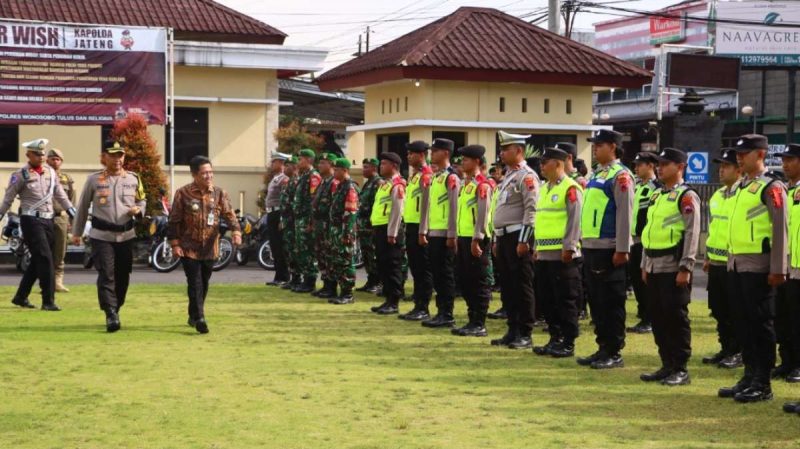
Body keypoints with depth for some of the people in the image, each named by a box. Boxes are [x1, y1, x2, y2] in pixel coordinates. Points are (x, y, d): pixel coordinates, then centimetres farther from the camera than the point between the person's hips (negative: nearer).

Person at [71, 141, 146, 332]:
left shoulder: (133, 179, 5)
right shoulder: (93, 179, 0)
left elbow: (142, 200, 17)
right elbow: (83, 206, 7)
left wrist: (138, 210, -7)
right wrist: (76, 232, 10)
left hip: (126, 235, 3)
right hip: (102, 235, -3)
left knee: (123, 276, 8)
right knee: (106, 275, -12)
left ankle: (115, 311, 24)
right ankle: (111, 315, -17)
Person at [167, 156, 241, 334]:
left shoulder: (219, 194, 2)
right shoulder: (183, 194, -5)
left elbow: (229, 214, -4)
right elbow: (174, 220, -3)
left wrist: (236, 232, -22)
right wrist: (174, 244, -9)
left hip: (210, 248, 4)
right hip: (189, 247, -4)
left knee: (204, 284, 13)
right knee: (195, 284, -10)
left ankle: (193, 316, 30)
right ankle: (199, 318, -8)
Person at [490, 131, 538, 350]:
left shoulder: (527, 176, -10)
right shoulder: (507, 176, 19)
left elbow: (531, 210, -17)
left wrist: (523, 241, -21)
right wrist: (496, 240, 21)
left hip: (518, 237, -9)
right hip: (503, 237, 9)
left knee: (522, 287, -5)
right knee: (507, 286, 11)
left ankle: (525, 335, -1)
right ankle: (513, 331, 17)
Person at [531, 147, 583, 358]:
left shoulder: (570, 188, -10)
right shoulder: (545, 188, 17)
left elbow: (575, 220, -16)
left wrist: (569, 247, -20)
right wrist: (536, 247, 18)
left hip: (562, 254, -9)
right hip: (545, 254, 9)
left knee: (566, 300, -2)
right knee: (547, 299, 11)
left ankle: (568, 344, 4)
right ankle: (555, 339, 20)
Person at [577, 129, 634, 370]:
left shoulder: (620, 176, -9)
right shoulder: (596, 175, 17)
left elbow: (625, 214, -15)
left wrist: (622, 249, -19)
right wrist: (583, 242, 18)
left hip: (609, 249, -9)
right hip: (591, 248, 9)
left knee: (611, 302, -2)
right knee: (596, 301, 12)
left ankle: (614, 353, 4)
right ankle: (603, 348, 19)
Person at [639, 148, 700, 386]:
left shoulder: (686, 196, -8)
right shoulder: (657, 195, 17)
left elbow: (692, 234, -14)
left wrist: (685, 268, -19)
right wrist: (645, 265, 18)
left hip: (674, 268, -8)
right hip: (654, 267, 8)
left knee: (676, 318, -4)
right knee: (658, 317, 10)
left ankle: (681, 370, 3)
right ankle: (667, 365, 19)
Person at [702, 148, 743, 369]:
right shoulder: (717, 196, 14)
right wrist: (708, 257, 20)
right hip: (716, 263, 8)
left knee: (735, 313, 0)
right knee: (719, 311, 12)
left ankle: (738, 353, 9)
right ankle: (726, 349, 22)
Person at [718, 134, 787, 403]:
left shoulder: (771, 187, -8)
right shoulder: (739, 187, 15)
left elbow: (780, 230, -13)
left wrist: (778, 270, -17)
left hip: (758, 266, -8)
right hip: (736, 265, 8)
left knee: (761, 324, -2)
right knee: (742, 323, 11)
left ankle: (763, 384, 4)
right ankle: (750, 376, 20)